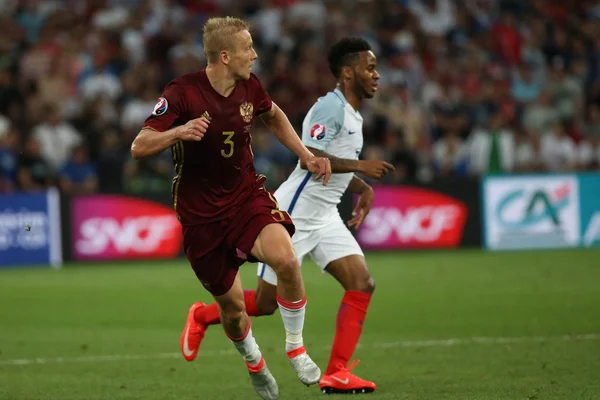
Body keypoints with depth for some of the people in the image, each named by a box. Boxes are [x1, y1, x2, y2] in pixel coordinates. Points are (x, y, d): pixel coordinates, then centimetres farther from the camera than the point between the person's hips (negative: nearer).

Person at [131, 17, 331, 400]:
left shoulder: (249, 86, -3)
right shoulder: (183, 92, -18)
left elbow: (273, 116, 21)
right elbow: (139, 147, -21)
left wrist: (306, 155, 12)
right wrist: (179, 131, -39)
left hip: (246, 195, 3)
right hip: (200, 213, -3)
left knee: (285, 257, -27)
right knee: (233, 305, 3)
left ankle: (296, 347, -5)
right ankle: (255, 364, 37)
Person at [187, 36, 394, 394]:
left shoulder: (352, 114, 13)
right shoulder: (331, 106, -17)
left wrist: (363, 188, 15)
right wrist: (360, 166, -27)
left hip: (324, 217, 9)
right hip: (292, 216, -9)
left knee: (363, 283, -8)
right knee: (267, 302, 1)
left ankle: (337, 374, -8)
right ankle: (203, 316, 27)